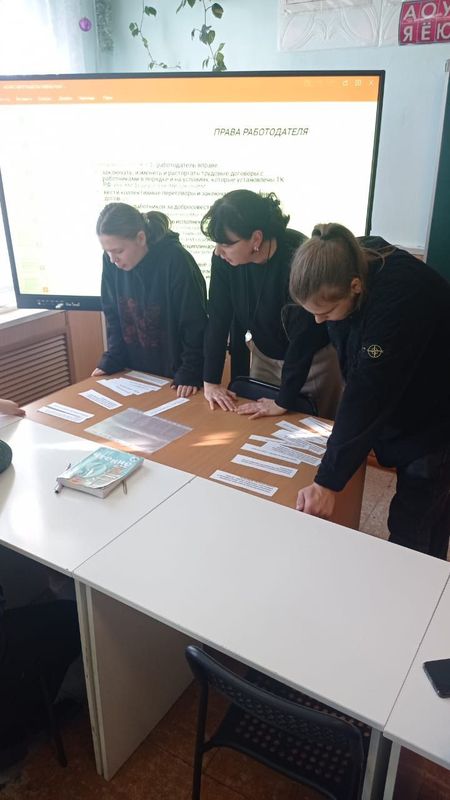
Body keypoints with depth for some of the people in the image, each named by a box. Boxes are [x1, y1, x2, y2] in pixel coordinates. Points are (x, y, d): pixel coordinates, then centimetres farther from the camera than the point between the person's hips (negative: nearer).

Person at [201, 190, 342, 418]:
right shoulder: (224, 258, -16)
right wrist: (210, 381, -11)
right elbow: (218, 319, -10)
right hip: (264, 354, 5)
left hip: (313, 359, -4)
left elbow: (304, 336, -29)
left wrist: (283, 403, -25)